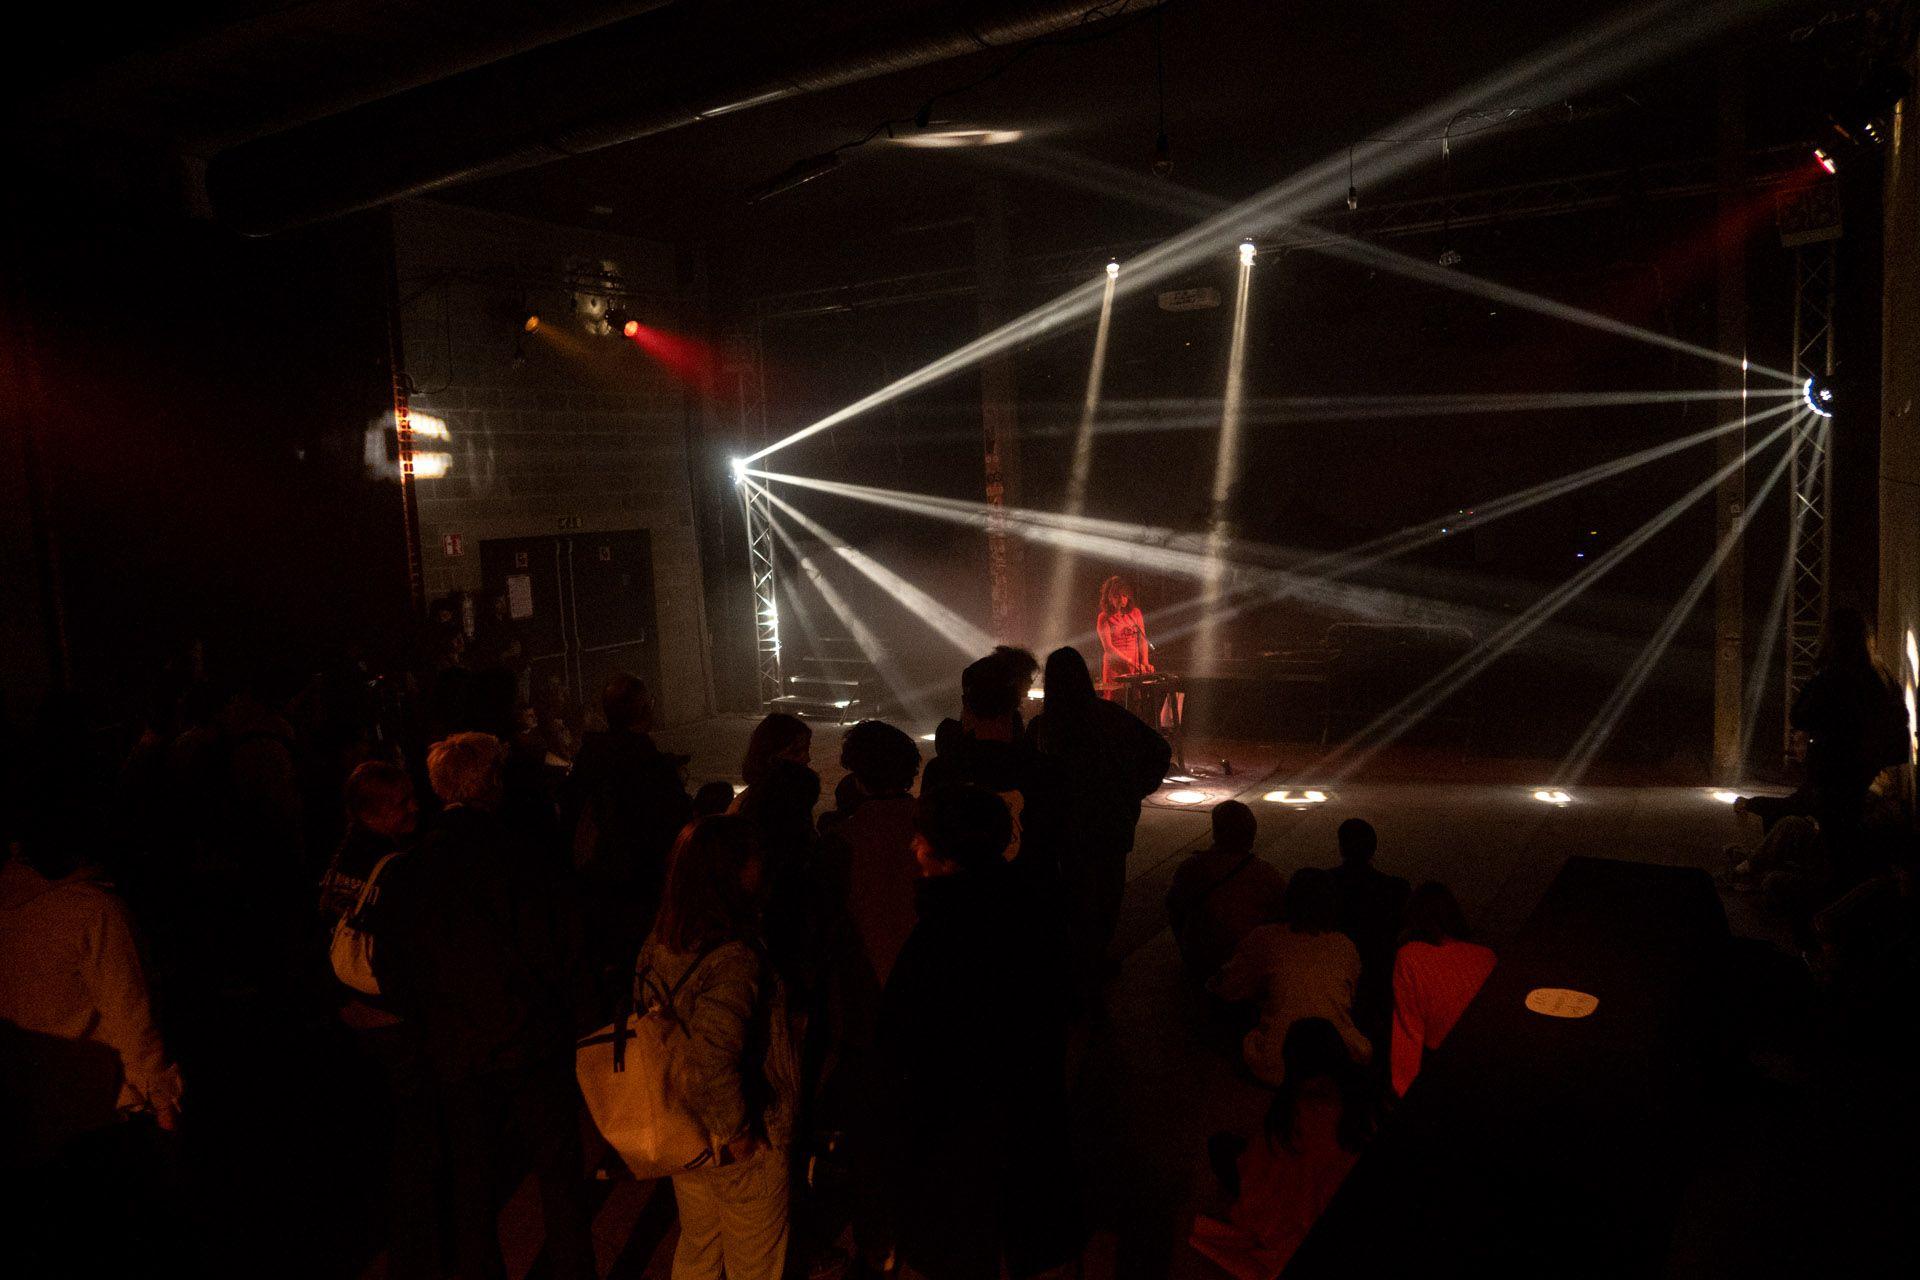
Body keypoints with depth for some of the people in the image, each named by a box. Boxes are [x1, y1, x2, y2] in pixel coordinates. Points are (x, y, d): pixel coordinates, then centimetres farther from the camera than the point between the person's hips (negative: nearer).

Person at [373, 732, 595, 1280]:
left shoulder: (404, 870, -5)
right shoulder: (509, 859, -19)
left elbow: (391, 973, 3)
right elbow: (556, 952, -16)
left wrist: (427, 1033, 16)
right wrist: (579, 1023, -2)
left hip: (453, 1058, 4)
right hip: (531, 1048, -4)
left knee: (472, 1185, 18)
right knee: (559, 1177, 11)